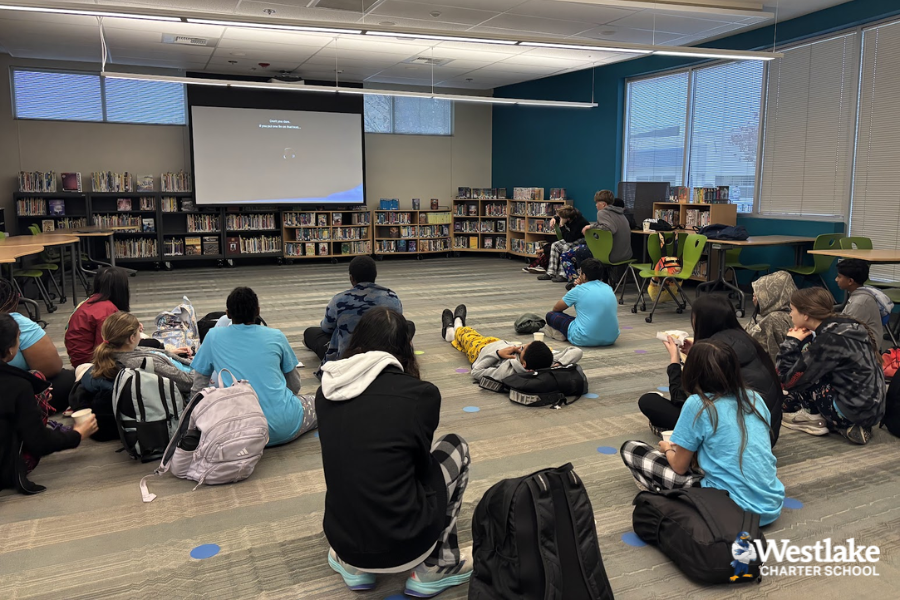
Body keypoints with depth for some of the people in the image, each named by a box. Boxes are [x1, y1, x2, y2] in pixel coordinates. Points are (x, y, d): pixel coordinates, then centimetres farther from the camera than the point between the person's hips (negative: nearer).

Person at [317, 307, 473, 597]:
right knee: (455, 446, 16)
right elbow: (421, 464, 3)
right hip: (403, 545, -5)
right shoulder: (420, 392, -13)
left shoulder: (327, 391, 1)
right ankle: (435, 568, 15)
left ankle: (353, 565, 20)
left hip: (342, 543, 5)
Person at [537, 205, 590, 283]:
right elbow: (558, 216, 18)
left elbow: (569, 239, -32)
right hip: (572, 238, 9)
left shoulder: (579, 222, -33)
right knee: (555, 245, -3)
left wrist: (562, 226, -32)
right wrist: (554, 218, -4)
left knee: (567, 246, -33)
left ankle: (563, 275, -31)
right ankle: (551, 273, -7)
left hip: (583, 240, -9)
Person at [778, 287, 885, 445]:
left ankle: (811, 417, 8)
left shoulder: (828, 341, -20)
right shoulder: (846, 326, 5)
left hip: (853, 412, -8)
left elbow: (789, 380, -16)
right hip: (872, 409, 9)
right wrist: (805, 339, 3)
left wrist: (791, 343, -7)